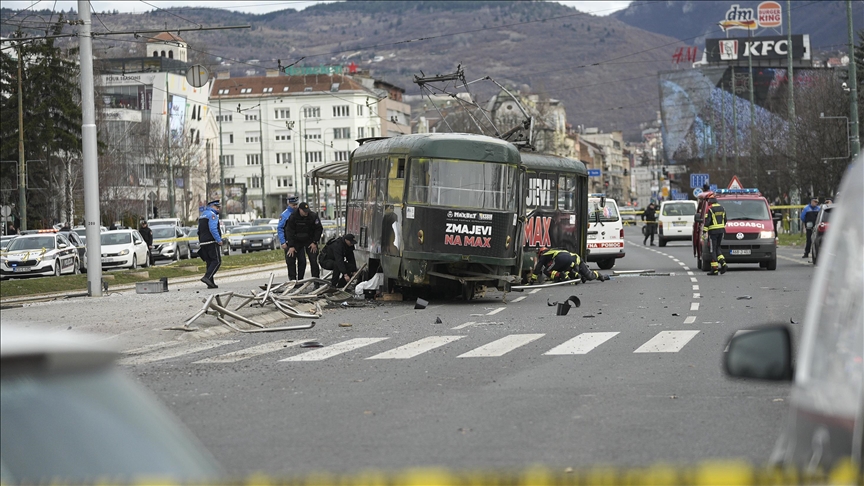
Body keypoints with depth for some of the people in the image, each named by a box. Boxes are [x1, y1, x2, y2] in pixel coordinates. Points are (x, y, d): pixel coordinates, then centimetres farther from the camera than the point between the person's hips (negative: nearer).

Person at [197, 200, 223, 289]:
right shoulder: (212, 214, -9)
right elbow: (213, 229, -20)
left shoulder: (202, 215, 20)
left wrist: (201, 242, 22)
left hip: (203, 242, 9)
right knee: (217, 261, -9)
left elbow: (199, 230, 21)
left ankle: (211, 283, 4)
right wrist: (219, 240, -19)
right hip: (211, 241, -9)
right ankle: (207, 277, -22)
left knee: (210, 262, 9)